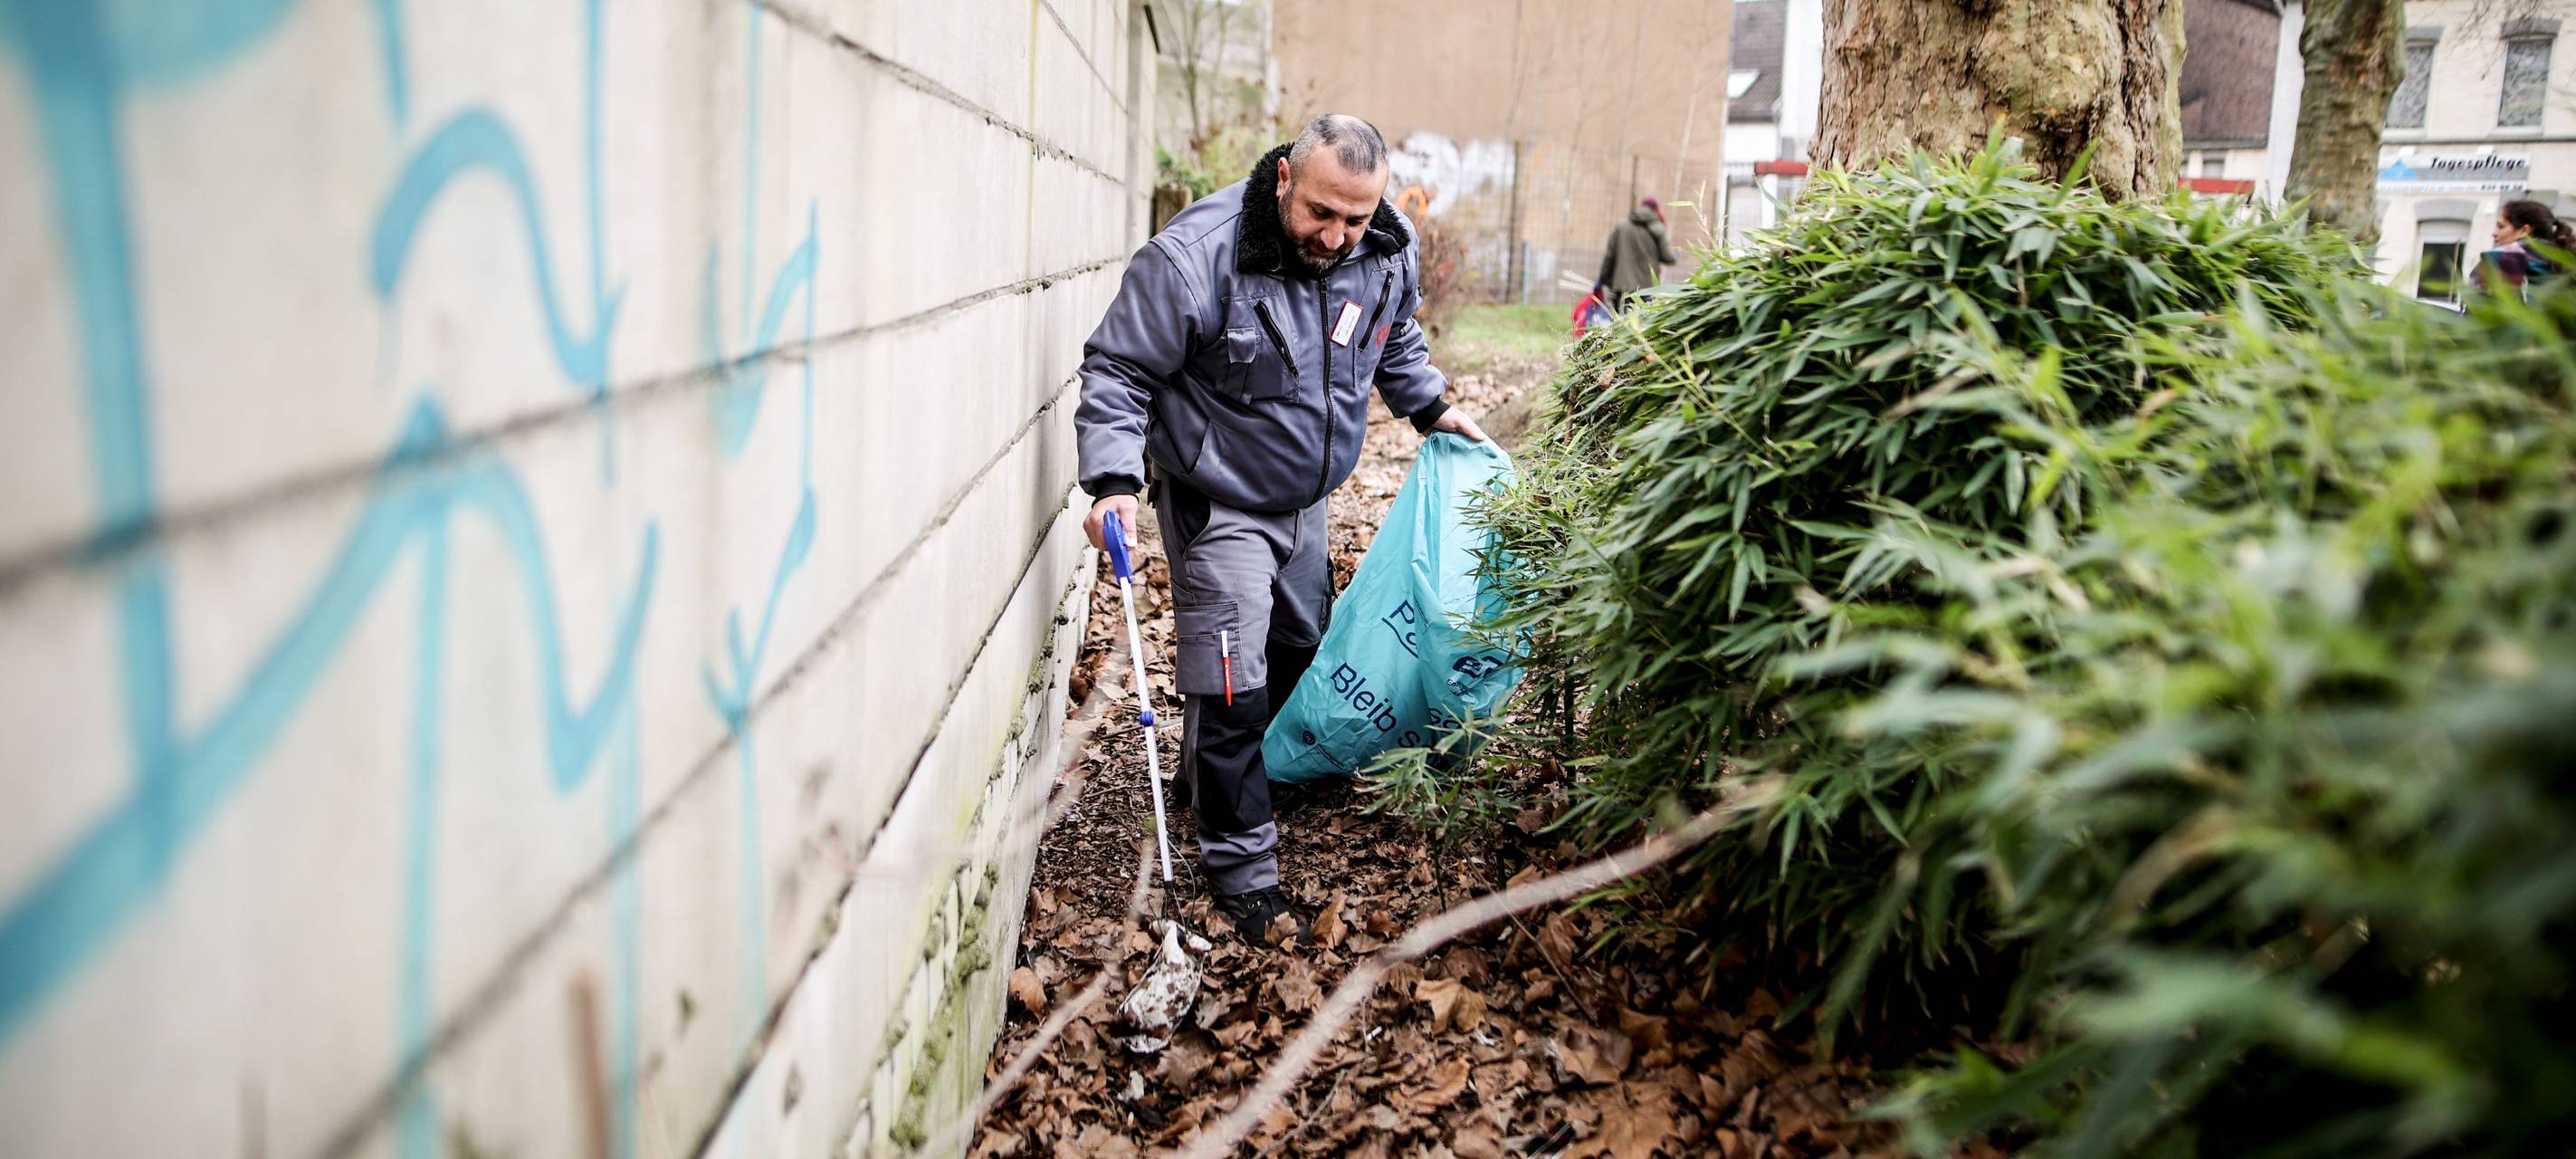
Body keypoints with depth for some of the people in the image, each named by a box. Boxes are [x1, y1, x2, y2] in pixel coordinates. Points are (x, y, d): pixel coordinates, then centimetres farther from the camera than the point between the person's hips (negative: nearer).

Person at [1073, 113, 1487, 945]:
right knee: (1233, 683, -9)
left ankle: (1217, 776, 47)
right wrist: (1116, 479, -31)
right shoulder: (1195, 256, -28)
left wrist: (1432, 409, 11)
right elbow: (1118, 372, -22)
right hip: (1217, 503, -7)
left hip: (1306, 499, 7)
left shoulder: (1389, 255, -9)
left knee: (1299, 648, 23)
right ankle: (1243, 868, 5)